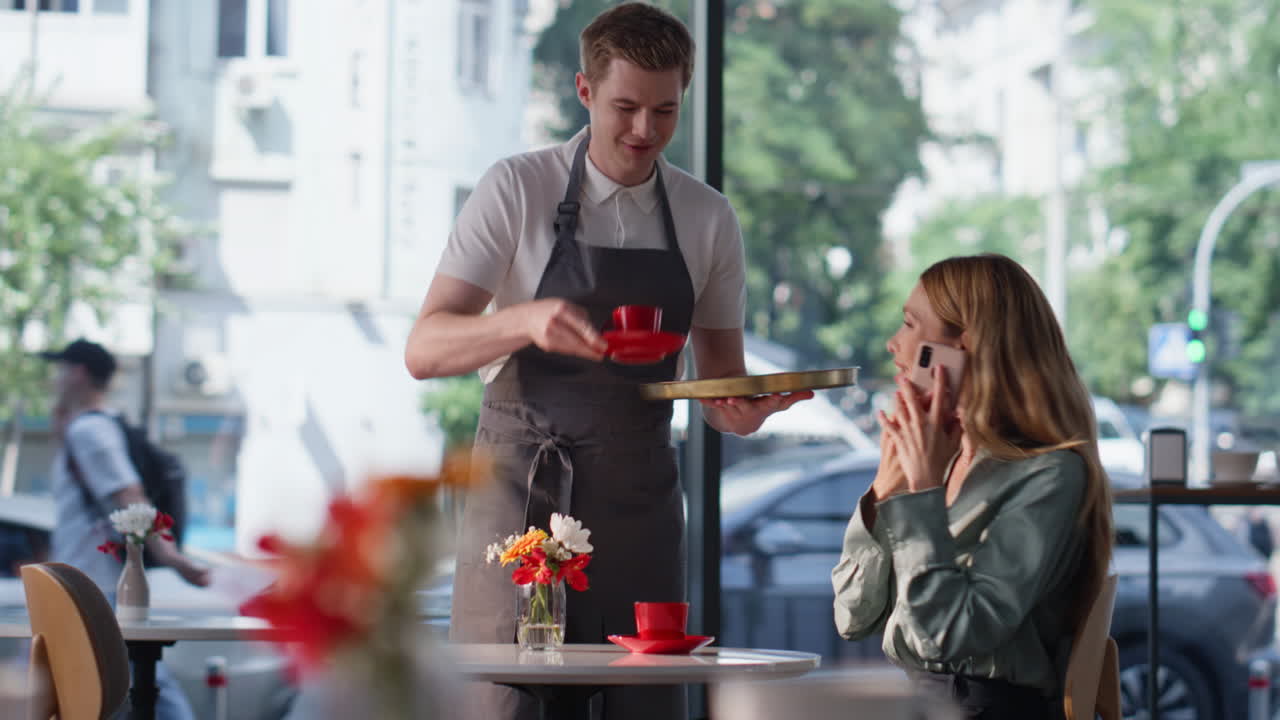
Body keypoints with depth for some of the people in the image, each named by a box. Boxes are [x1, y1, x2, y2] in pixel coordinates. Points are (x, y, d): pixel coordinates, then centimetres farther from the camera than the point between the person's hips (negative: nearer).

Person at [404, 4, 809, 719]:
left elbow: (722, 389, 13)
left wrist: (746, 410, -12)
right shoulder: (517, 190, -3)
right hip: (522, 485, -3)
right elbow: (425, 349, -9)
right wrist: (529, 320, -28)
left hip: (639, 497, 3)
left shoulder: (710, 219, 7)